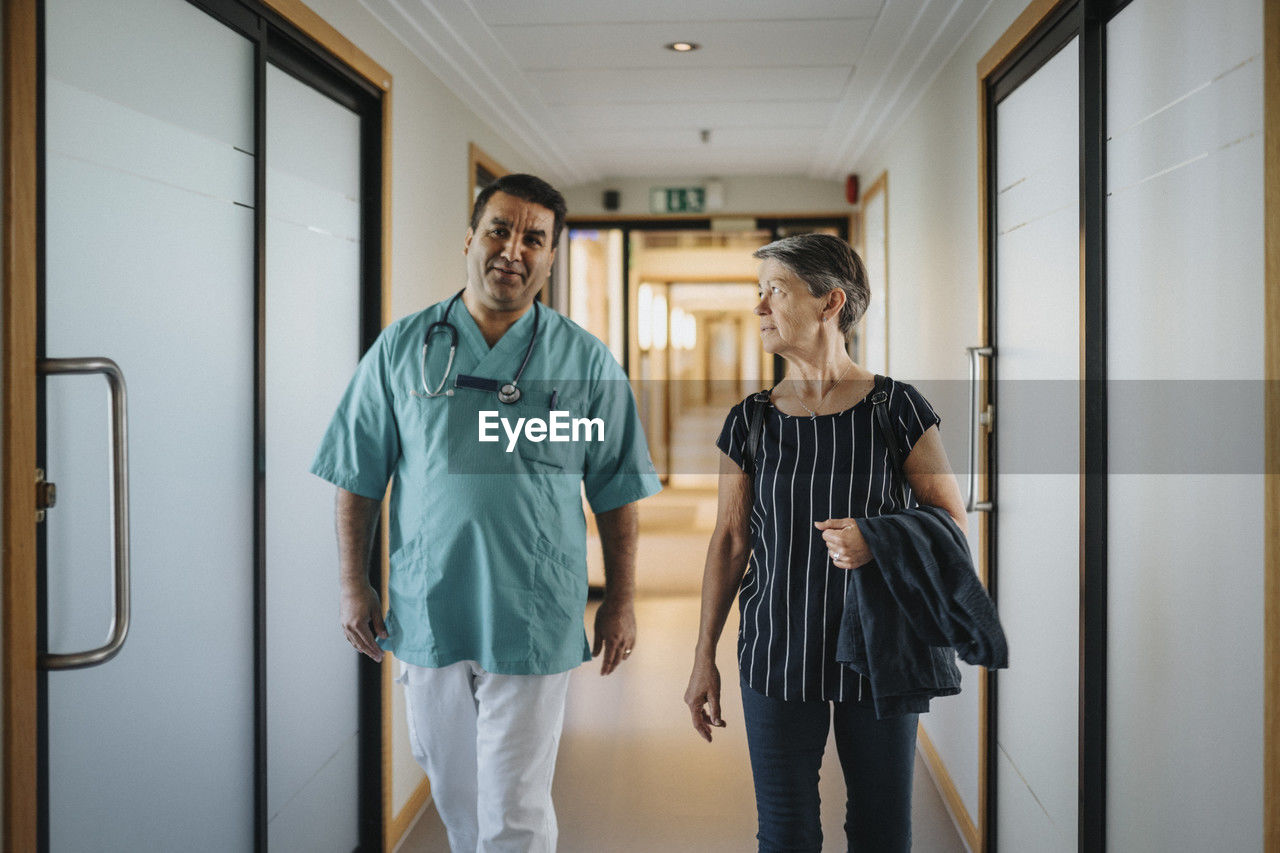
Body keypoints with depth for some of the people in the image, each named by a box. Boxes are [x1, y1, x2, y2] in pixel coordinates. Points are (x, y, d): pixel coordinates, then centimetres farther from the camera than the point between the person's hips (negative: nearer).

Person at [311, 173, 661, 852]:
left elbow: (615, 493, 4)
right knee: (451, 794, 19)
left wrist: (620, 600, 3)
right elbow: (359, 478, 7)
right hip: (426, 612, 2)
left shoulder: (586, 361, 0)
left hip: (534, 619, -2)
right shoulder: (401, 348, 2)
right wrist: (354, 585, 3)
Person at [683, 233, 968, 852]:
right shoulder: (751, 421, 1)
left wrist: (878, 540, -21)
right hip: (777, 655, 1)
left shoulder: (897, 409, -5)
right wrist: (704, 658, 7)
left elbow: (950, 523, 0)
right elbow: (730, 540, 6)